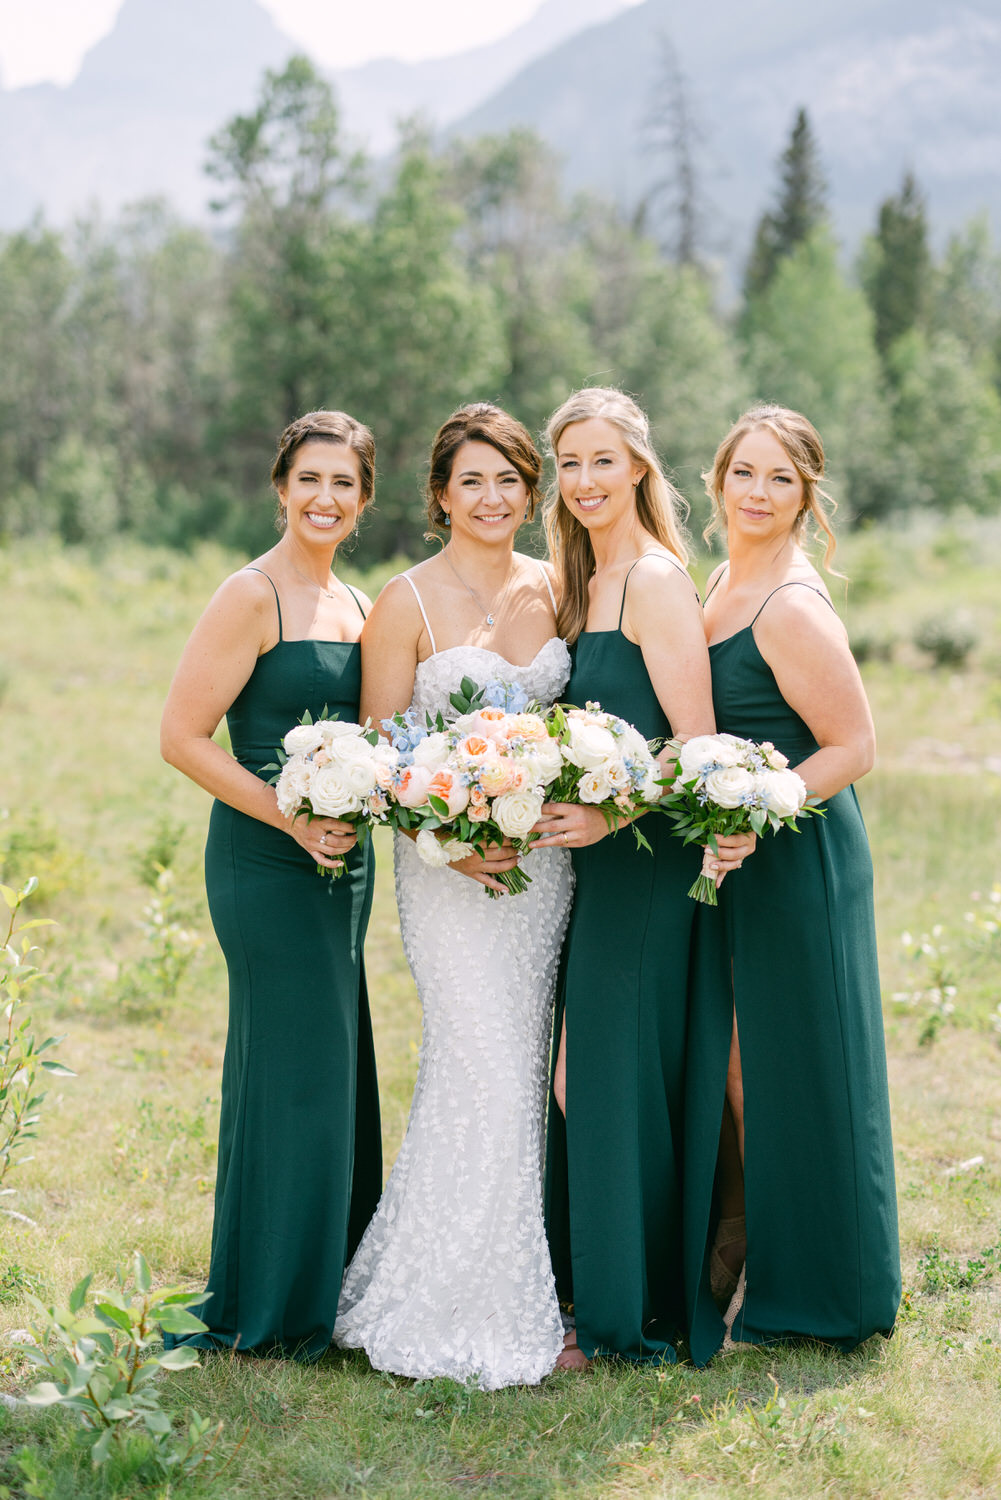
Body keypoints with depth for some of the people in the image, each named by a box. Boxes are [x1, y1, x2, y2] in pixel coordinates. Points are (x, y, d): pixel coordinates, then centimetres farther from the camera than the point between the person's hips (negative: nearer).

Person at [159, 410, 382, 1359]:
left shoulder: (355, 605, 13)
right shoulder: (252, 597, -10)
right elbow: (182, 736, -13)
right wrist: (292, 817, -18)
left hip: (343, 864, 8)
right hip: (265, 863, -7)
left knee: (338, 1068, 12)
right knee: (293, 1068, -4)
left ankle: (329, 1284, 25)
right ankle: (267, 1310, 10)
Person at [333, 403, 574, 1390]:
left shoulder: (551, 590, 9)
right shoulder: (407, 603, -6)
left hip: (544, 856, 5)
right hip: (449, 862, -5)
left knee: (521, 1074, 9)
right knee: (486, 1073, -8)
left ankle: (500, 1286, 22)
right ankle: (463, 1312, 5)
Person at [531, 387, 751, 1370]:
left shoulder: (655, 578, -12)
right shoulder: (587, 584, 15)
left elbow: (698, 743, -16)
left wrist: (609, 814, -24)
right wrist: (548, 806, 7)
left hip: (644, 858, -9)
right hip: (595, 856, 9)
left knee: (614, 1075, -2)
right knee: (581, 1076, 12)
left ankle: (626, 1315, 10)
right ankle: (591, 1285, 24)